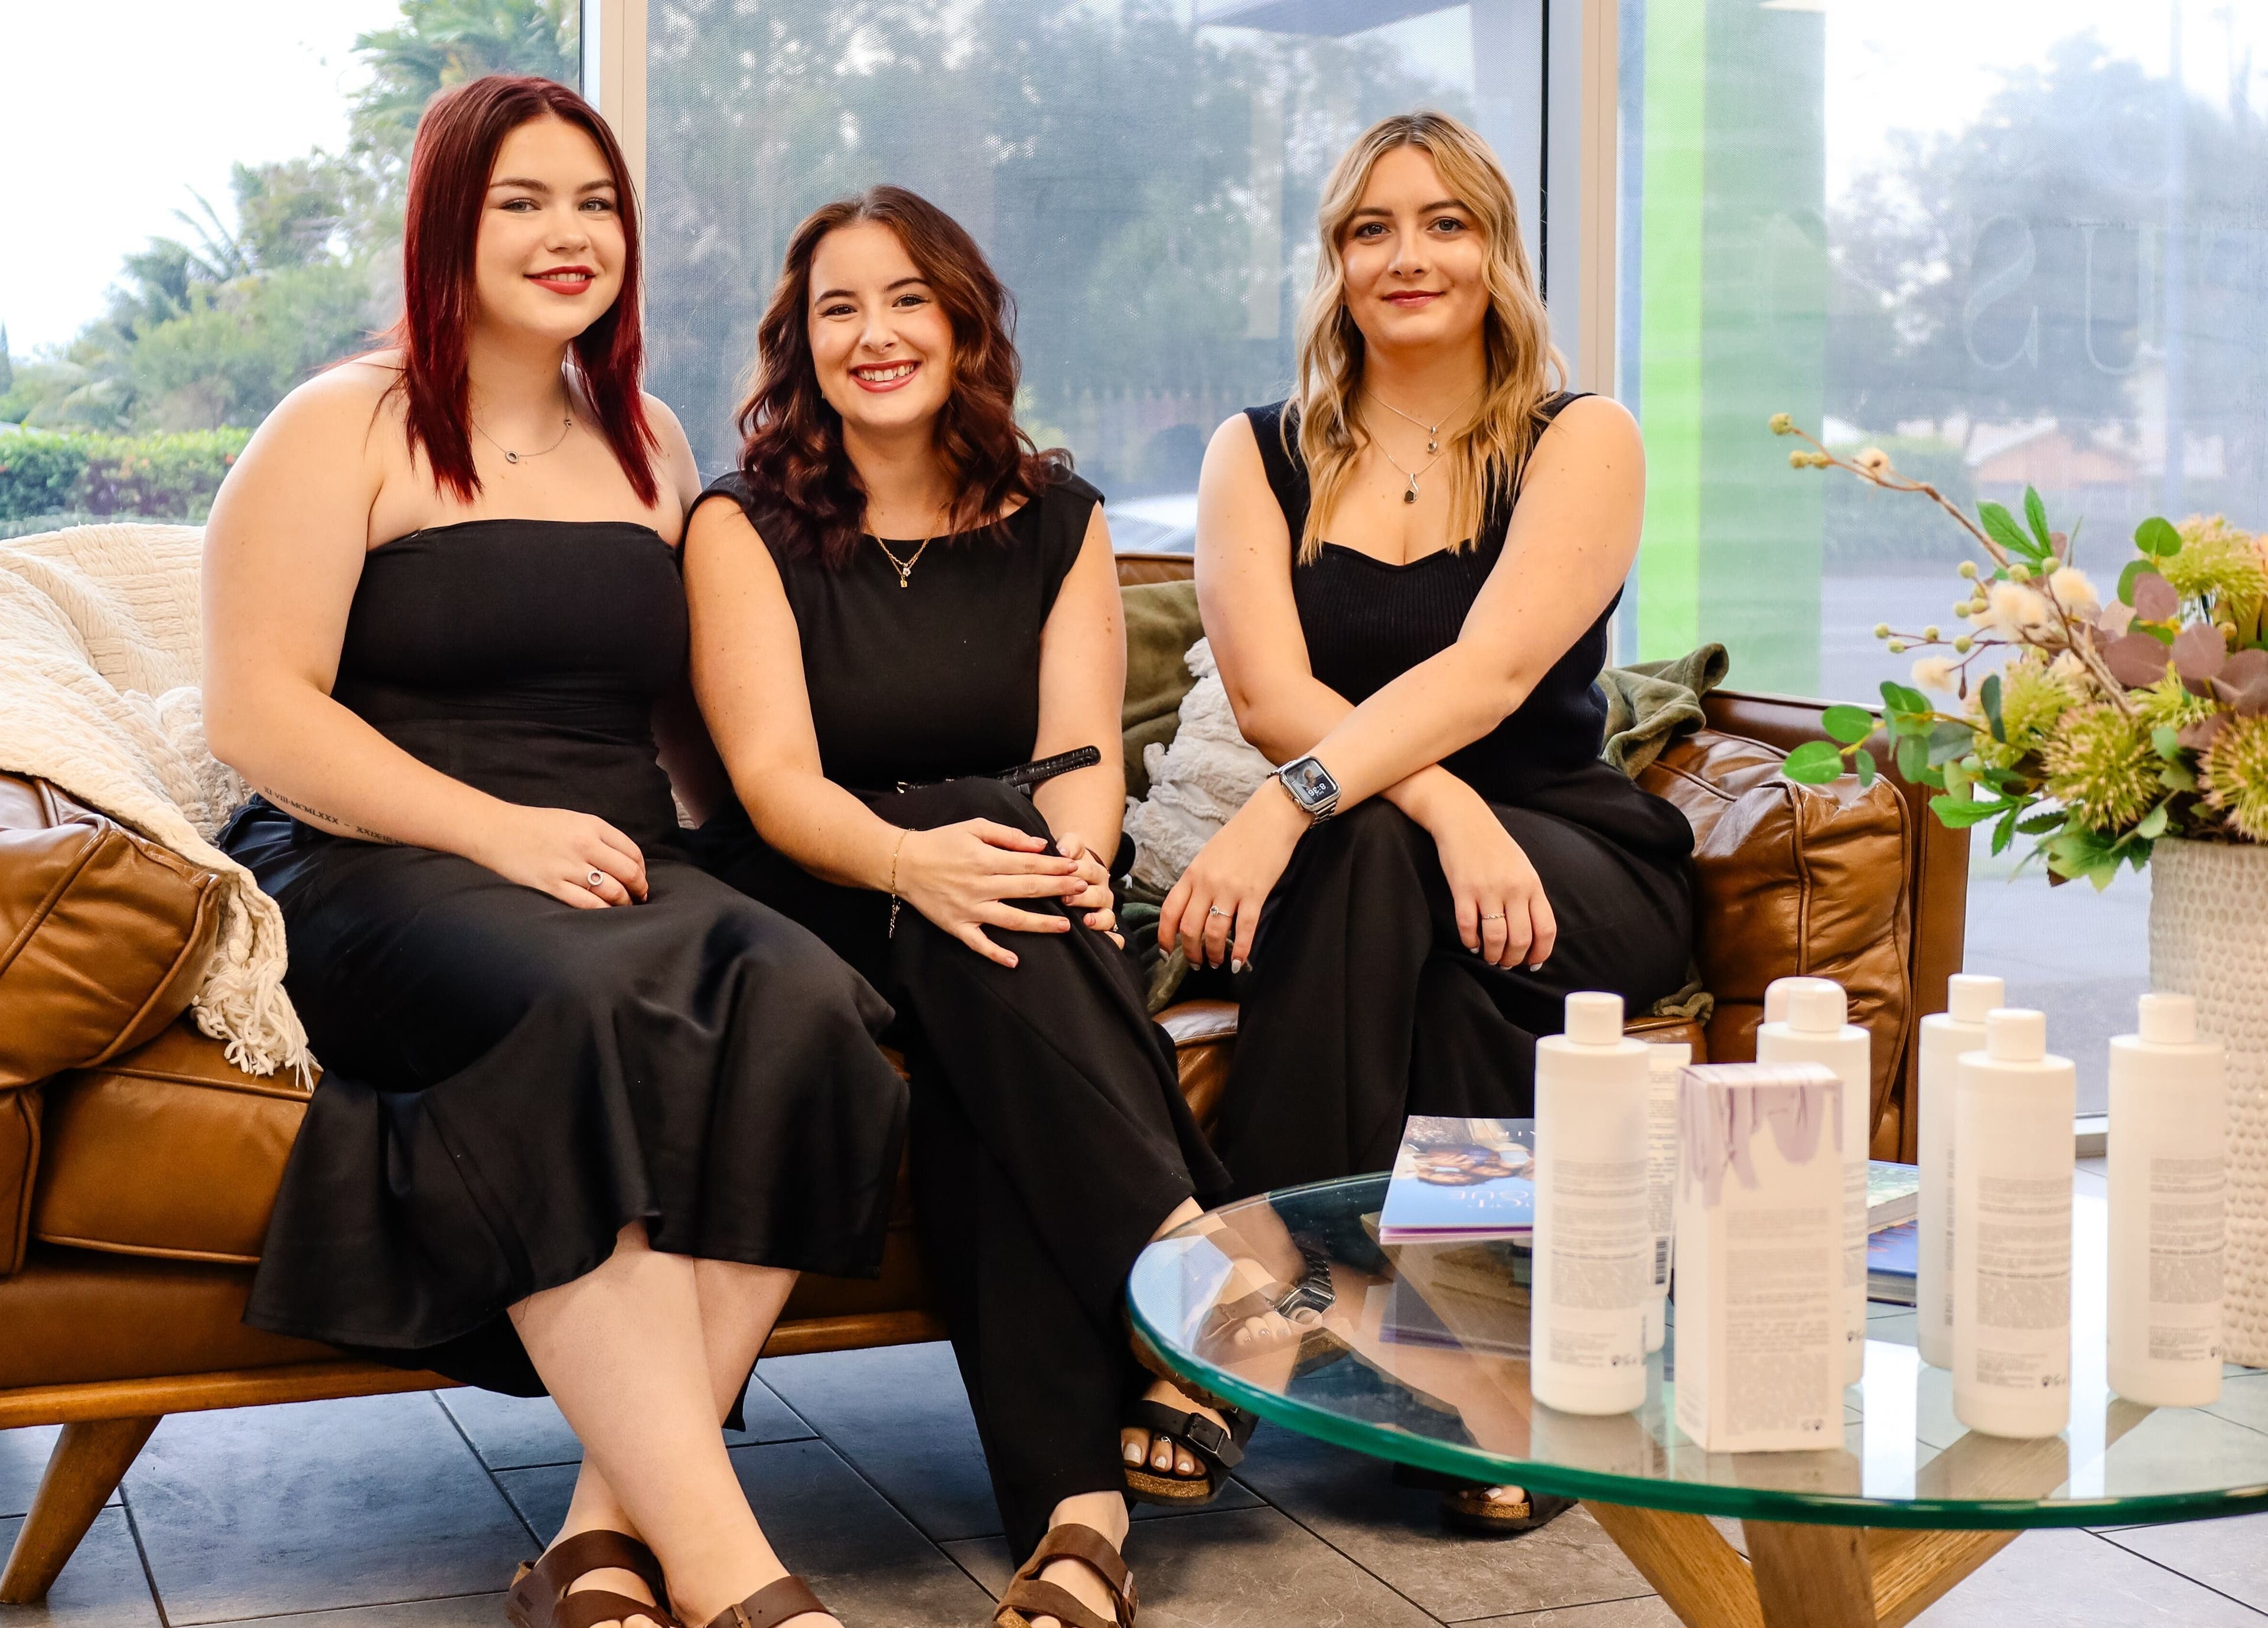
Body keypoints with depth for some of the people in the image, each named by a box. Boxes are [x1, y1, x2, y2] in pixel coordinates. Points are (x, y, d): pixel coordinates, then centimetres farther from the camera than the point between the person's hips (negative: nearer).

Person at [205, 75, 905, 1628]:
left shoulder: (651, 447, 23)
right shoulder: (342, 432, 6)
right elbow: (256, 710, -5)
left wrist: (621, 838, 3)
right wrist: (498, 829, -17)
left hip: (619, 873, 5)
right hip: (372, 873, -4)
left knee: (800, 993, -30)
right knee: (580, 1009, -38)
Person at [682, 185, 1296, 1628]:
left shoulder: (1055, 521, 12)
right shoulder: (746, 526, 4)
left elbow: (1084, 750, -1)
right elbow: (774, 775, -11)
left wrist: (1073, 855, -27)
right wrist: (913, 857, -33)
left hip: (1006, 920, 2)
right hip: (813, 908, -2)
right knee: (976, 832, -35)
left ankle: (1076, 1501, -43)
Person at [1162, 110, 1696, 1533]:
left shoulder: (1583, 443, 2)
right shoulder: (1261, 457, 9)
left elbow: (1491, 670, -17)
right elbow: (1271, 693, -7)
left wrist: (1294, 805, -33)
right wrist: (1448, 812, -26)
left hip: (1579, 867, -2)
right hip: (1351, 876, 2)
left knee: (1364, 860, -34)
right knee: (1387, 855, -34)